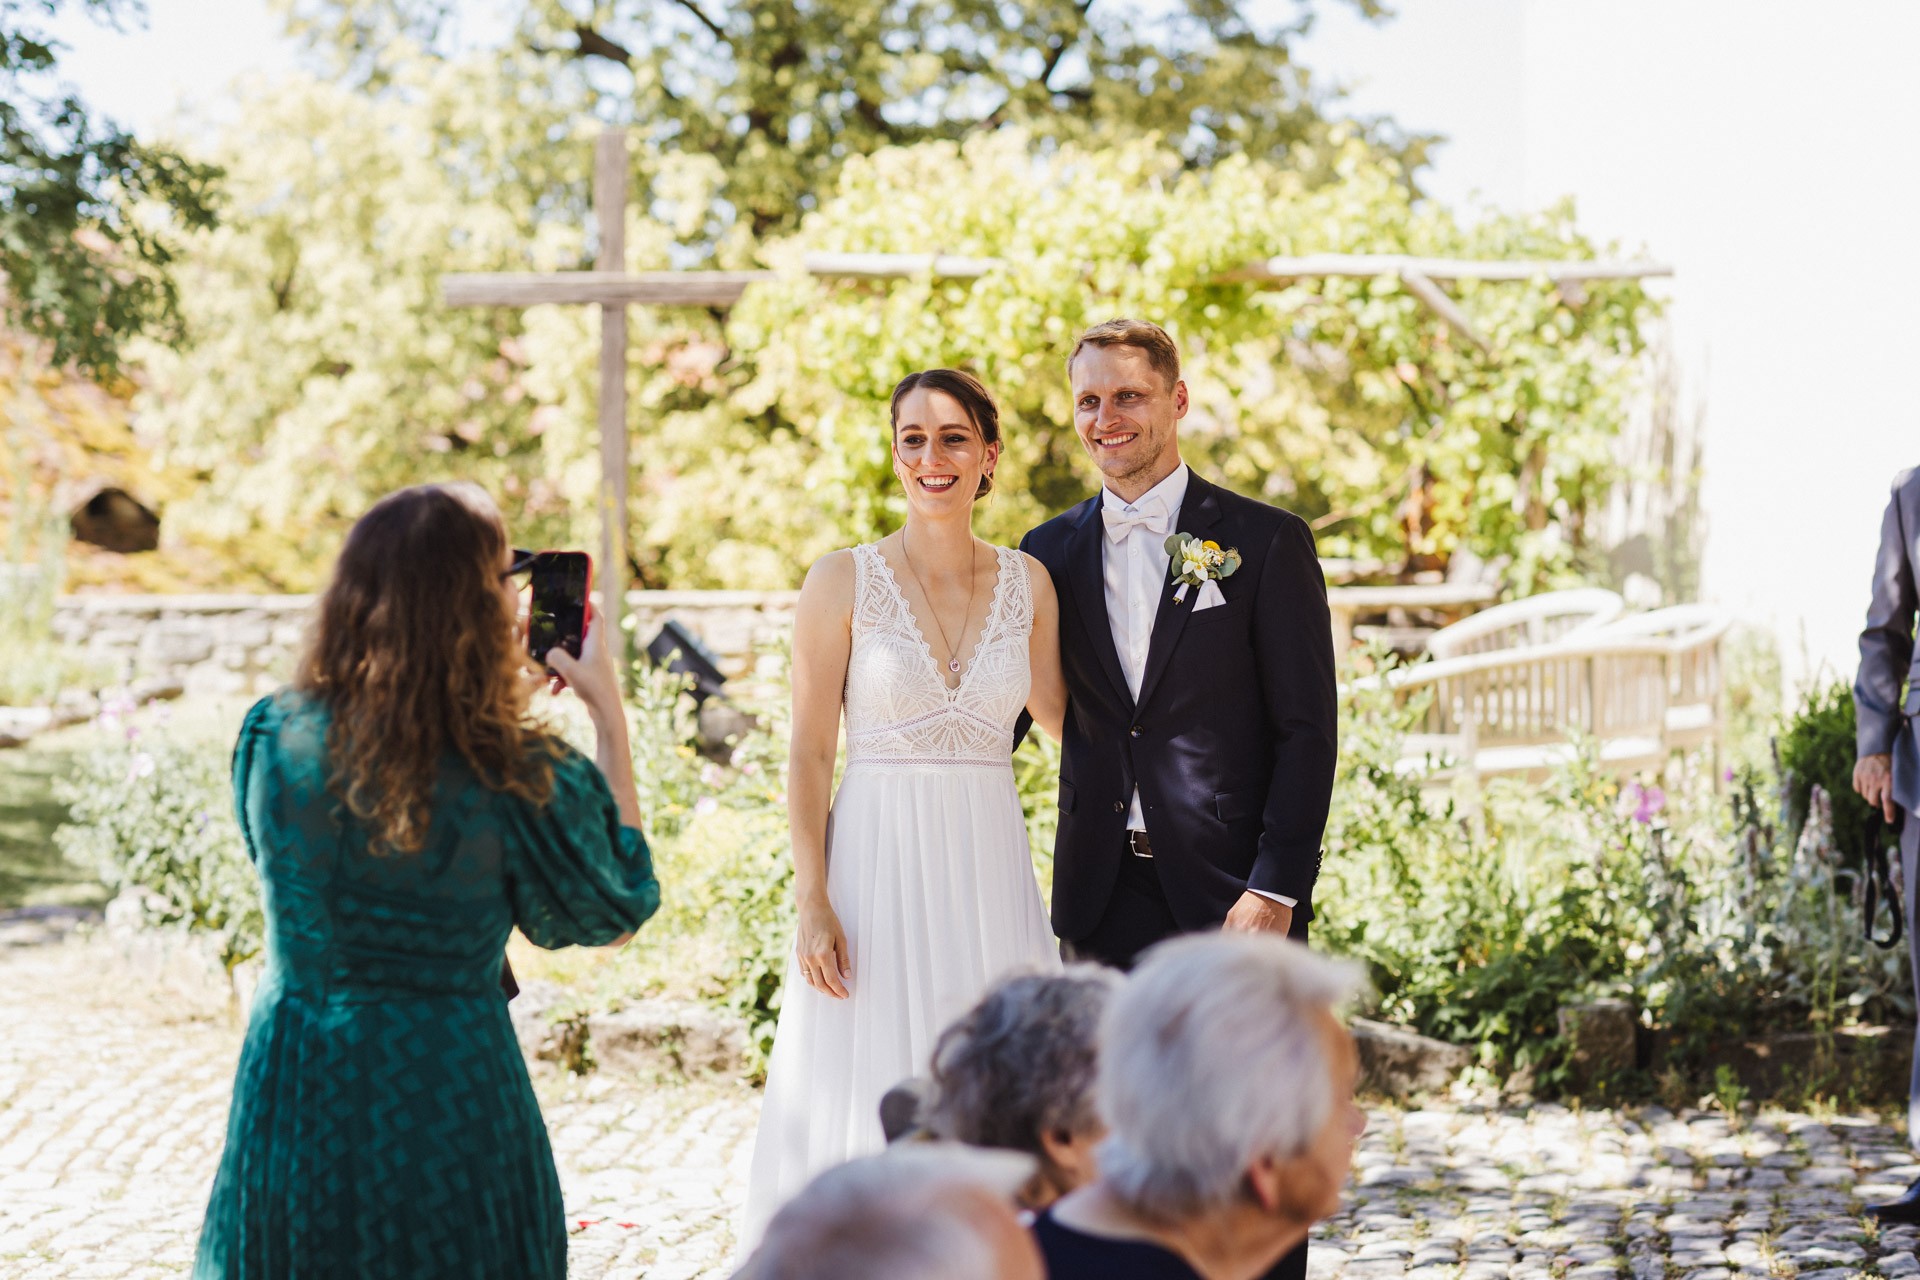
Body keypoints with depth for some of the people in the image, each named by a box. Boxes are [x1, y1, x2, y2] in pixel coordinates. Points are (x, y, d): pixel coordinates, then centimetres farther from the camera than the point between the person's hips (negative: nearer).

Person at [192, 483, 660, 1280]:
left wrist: (497, 704, 17)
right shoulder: (516, 780, -19)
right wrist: (609, 714, 2)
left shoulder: (273, 739, -8)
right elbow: (616, 912, 0)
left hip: (289, 1105, 4)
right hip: (439, 1109, -4)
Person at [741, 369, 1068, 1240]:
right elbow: (809, 755, -3)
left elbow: (1057, 715, 16)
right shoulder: (843, 583, -2)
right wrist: (812, 903, -9)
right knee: (869, 1109, -2)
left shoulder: (1028, 584, 7)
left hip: (991, 874, 3)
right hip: (876, 866, -3)